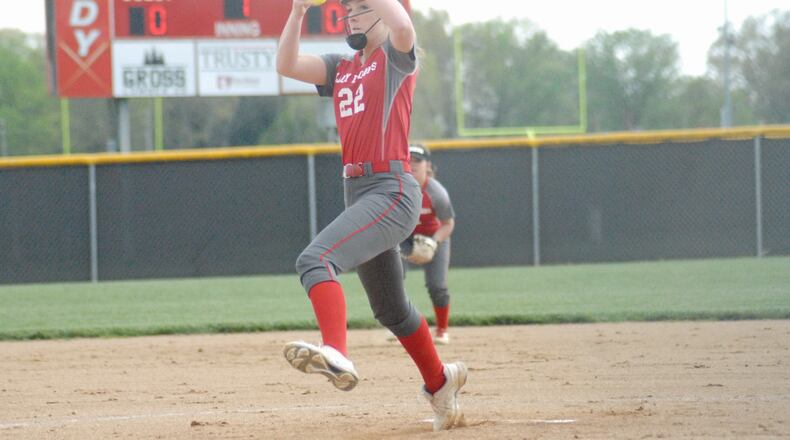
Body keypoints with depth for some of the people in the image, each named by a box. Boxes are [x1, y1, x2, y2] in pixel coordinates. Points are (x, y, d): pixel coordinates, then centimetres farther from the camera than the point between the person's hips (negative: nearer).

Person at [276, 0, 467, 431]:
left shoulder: (395, 57, 0)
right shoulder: (341, 68, 20)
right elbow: (287, 65, 8)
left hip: (392, 192, -9)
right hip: (358, 194, 9)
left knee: (316, 258, -30)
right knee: (390, 309, 19)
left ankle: (336, 353, -47)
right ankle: (440, 383, 36)